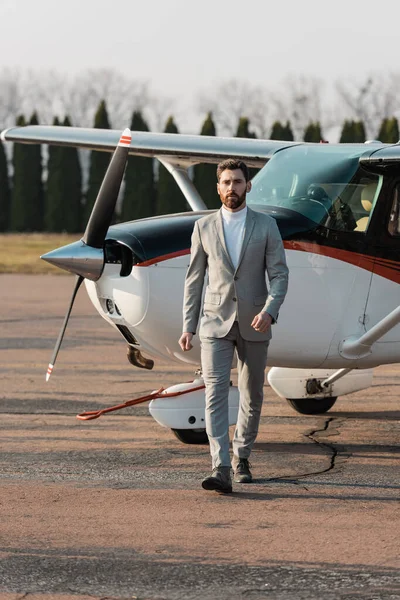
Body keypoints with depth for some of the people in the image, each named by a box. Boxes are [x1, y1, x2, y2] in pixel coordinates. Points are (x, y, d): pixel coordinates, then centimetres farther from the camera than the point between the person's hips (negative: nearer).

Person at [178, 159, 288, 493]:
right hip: (216, 324, -1)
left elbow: (279, 274, -3)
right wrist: (188, 327, 3)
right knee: (216, 394, -14)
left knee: (252, 396, 12)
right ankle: (221, 471, -22)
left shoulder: (266, 226, 0)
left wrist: (269, 311, -20)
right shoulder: (204, 227, 3)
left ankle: (241, 457, 35)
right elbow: (194, 279, 7)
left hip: (253, 326, 1)